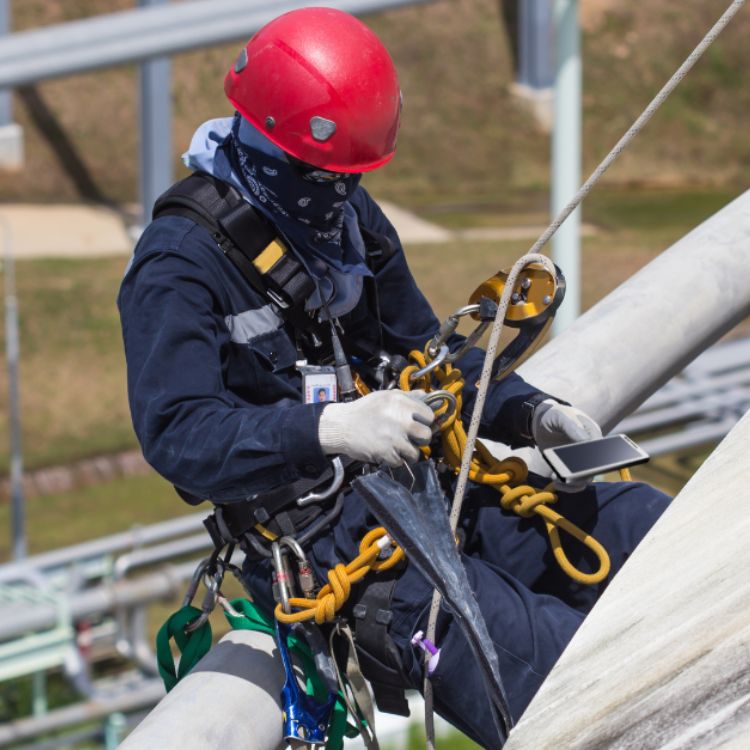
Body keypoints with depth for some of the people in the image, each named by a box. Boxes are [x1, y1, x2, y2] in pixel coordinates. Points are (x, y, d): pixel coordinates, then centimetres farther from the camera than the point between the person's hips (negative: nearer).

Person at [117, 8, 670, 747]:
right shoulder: (180, 264, -12)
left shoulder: (351, 218, 13)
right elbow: (177, 434, -23)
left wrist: (530, 412, 3)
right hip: (320, 540, -8)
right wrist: (329, 430, -37)